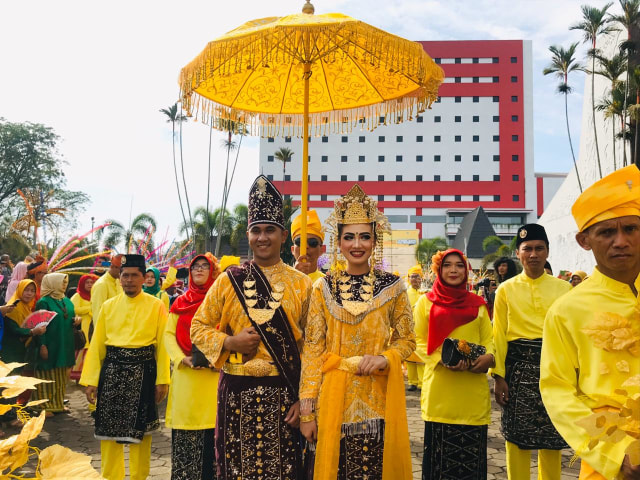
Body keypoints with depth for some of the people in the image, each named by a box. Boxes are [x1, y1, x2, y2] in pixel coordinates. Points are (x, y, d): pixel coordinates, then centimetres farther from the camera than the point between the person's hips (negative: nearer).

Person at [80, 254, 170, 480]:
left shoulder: (156, 306, -2)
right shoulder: (108, 306, 5)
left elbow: (162, 344, -4)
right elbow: (96, 344, 4)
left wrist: (162, 380, -7)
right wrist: (90, 380, 0)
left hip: (142, 372, -2)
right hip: (112, 371, 3)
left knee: (140, 430, 7)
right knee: (109, 429, 9)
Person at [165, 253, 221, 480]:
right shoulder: (180, 303, 11)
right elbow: (168, 334, 6)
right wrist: (182, 359, -10)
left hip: (213, 374, -2)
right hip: (185, 375, 2)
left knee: (211, 430, 1)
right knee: (184, 434, 5)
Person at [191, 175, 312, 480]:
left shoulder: (302, 285, 0)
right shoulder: (228, 280, 3)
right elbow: (199, 327, 8)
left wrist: (303, 399, -6)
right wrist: (230, 342, -11)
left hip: (283, 395, -1)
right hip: (237, 392, 1)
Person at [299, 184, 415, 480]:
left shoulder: (393, 286, 0)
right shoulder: (323, 288, -1)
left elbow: (407, 340, 7)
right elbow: (312, 349, -1)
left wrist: (384, 358, -15)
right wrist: (307, 409, -4)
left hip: (380, 397, 0)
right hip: (334, 395, 0)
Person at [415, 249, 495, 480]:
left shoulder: (477, 304, 13)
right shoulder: (426, 302, 5)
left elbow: (489, 339, 11)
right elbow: (419, 342, 1)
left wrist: (488, 357, -11)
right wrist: (443, 359, -16)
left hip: (473, 388, 2)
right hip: (440, 386, -2)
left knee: (472, 449, 5)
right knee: (440, 449, 2)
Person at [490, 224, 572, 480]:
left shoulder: (564, 288, 4)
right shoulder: (506, 289, 1)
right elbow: (498, 335, -1)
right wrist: (499, 376, -6)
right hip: (518, 367, -1)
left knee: (552, 435, 11)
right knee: (517, 435, 7)